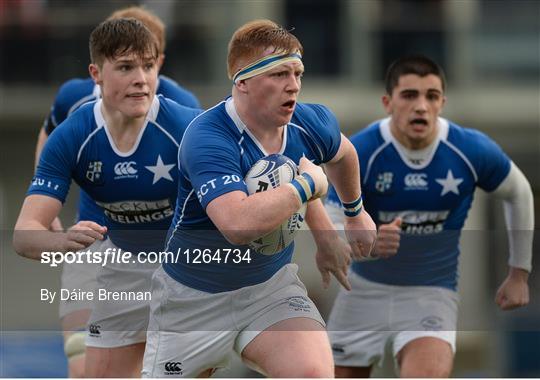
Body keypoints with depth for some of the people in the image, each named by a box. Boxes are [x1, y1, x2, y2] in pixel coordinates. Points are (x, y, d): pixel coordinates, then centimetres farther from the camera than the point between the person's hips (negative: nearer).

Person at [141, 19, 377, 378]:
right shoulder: (207, 139, -28)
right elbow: (239, 224, -45)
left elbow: (342, 153, 19)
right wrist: (307, 184, -31)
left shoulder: (310, 123, -9)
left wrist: (356, 212, 35)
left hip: (272, 286, 3)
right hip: (194, 297, -3)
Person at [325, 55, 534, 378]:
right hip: (365, 288, 1)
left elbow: (519, 194, 7)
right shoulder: (358, 153, -18)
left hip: (432, 292, -1)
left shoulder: (473, 151, -14)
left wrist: (519, 272, 10)